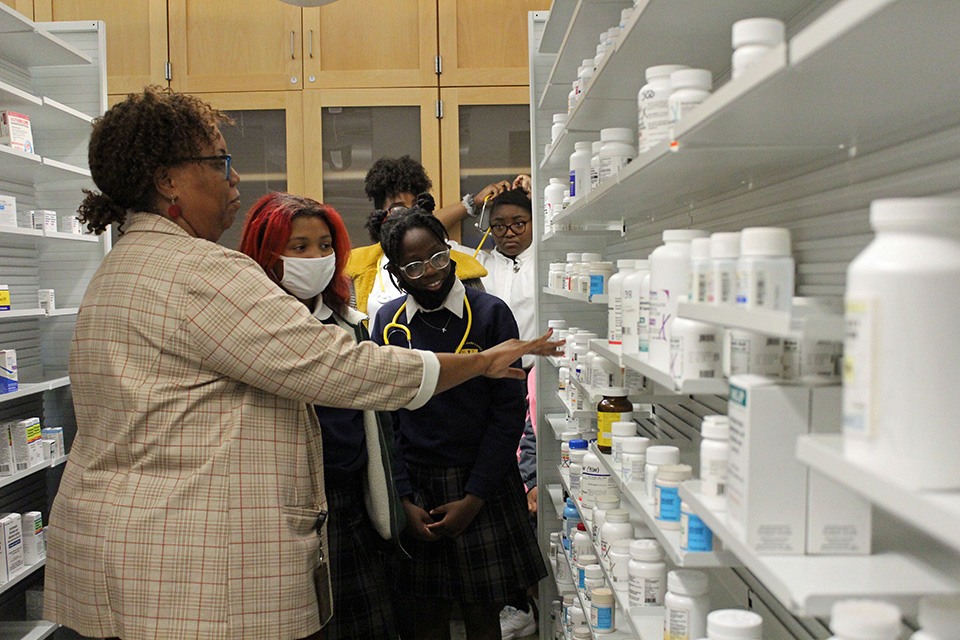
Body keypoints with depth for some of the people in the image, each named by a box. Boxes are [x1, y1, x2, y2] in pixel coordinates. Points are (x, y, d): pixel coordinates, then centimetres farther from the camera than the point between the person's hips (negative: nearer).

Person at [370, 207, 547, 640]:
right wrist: (404, 500, -4)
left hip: (482, 489, -1)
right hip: (415, 487, 2)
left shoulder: (491, 314, -6)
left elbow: (509, 411, -7)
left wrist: (474, 499, -10)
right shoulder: (388, 322, 0)